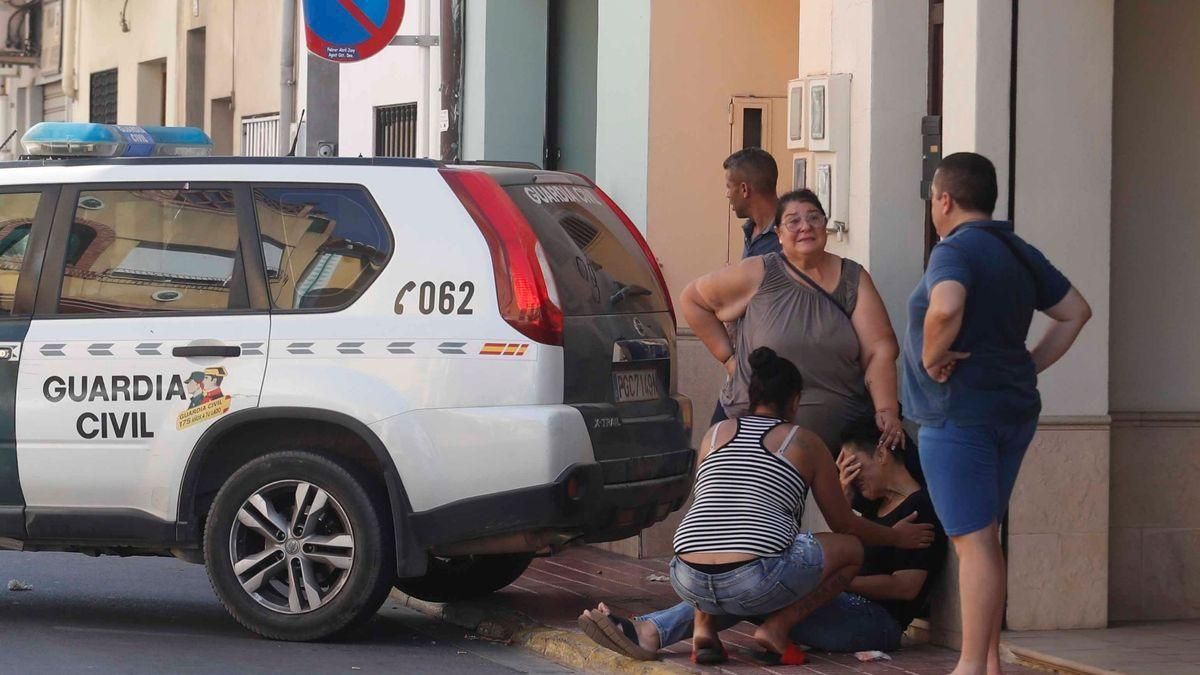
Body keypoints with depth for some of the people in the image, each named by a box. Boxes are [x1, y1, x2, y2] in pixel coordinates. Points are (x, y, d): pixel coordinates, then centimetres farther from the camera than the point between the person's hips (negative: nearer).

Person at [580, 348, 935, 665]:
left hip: (690, 583, 5)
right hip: (757, 582, -5)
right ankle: (777, 626, 0)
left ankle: (703, 627, 13)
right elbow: (844, 524, 21)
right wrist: (896, 536, 39)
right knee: (851, 548, 17)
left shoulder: (716, 433, 22)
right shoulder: (805, 443, 12)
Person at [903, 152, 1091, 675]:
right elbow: (1076, 311, 19)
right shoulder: (1018, 253, 13)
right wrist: (1030, 367, 15)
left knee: (974, 541, -8)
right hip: (1013, 412, 9)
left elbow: (945, 308, -34)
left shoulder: (955, 250, -13)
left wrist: (931, 357, -18)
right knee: (982, 539, 15)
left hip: (960, 415, -9)